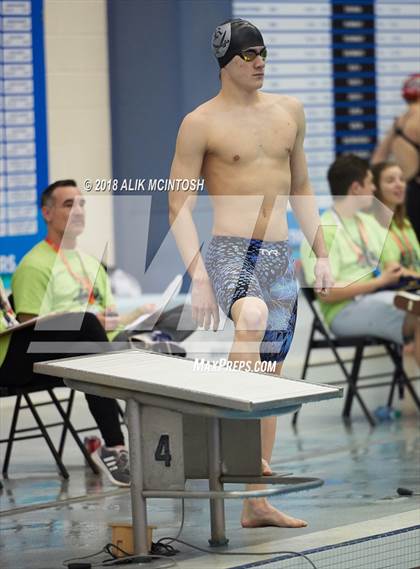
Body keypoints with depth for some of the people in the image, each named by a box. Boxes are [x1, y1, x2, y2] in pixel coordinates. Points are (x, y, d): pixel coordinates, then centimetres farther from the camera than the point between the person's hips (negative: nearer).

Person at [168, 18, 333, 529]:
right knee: (253, 316, -39)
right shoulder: (200, 123, -4)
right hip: (228, 253, -6)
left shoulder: (289, 111, 13)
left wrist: (321, 255, 16)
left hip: (280, 258, 6)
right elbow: (179, 207, -6)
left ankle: (255, 504, 14)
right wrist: (198, 279, -15)